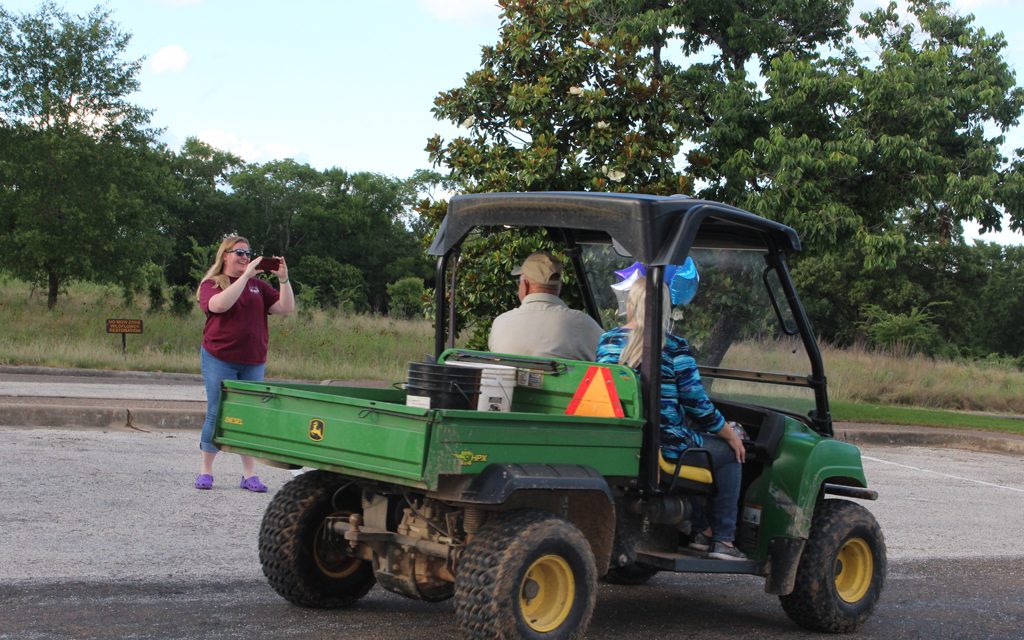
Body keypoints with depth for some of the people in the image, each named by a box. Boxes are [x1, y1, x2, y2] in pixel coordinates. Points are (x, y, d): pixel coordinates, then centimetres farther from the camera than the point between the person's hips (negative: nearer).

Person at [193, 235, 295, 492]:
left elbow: (286, 308, 4)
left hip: (253, 362, 3)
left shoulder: (258, 285, 11)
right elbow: (220, 304, -22)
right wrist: (246, 275, -22)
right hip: (219, 359, -3)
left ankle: (249, 475, 11)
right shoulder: (211, 284, 0)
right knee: (218, 414, -1)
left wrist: (283, 278, -9)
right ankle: (205, 471, 12)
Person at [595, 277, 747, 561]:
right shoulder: (673, 348, -12)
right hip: (664, 447, -6)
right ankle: (723, 540, 15)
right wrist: (731, 435, 9)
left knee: (695, 439, 34)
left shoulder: (606, 342, 3)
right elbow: (698, 406, -9)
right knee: (728, 453, 19)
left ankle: (702, 530, 34)